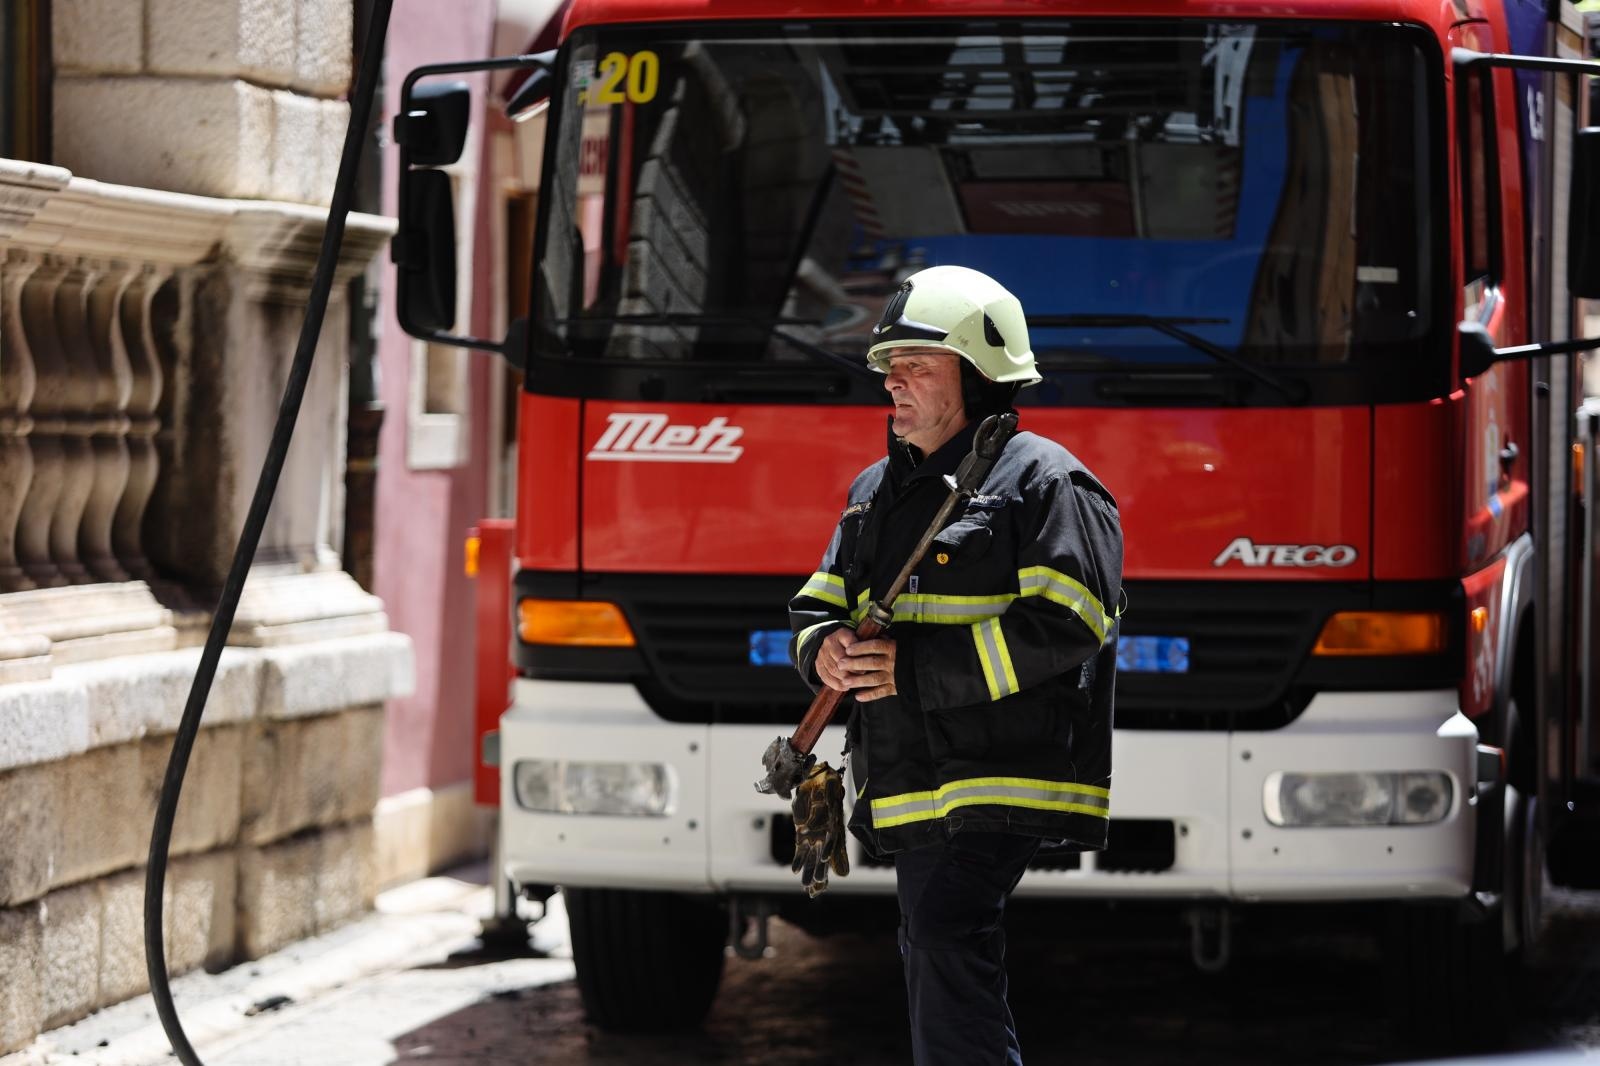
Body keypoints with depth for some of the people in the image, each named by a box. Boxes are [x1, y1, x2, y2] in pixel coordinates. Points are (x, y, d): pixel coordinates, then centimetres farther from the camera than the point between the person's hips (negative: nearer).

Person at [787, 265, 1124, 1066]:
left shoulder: (1042, 481, -8)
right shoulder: (878, 492, 18)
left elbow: (1062, 625, -18)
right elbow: (817, 604, 21)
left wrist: (914, 667, -21)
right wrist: (825, 649, -6)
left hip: (998, 783, -9)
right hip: (914, 794, 9)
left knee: (947, 943, -23)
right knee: (937, 972, 15)